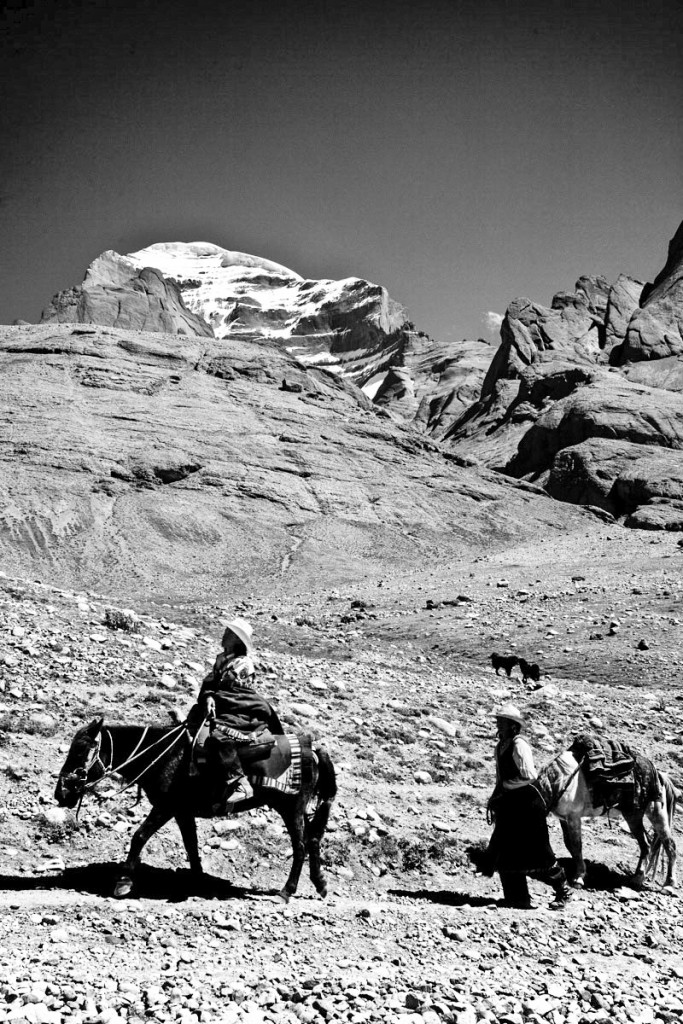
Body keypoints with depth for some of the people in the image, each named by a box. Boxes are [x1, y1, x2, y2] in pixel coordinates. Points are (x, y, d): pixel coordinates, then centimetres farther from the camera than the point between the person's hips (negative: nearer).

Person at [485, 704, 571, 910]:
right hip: (509, 805, 9)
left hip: (527, 804, -9)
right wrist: (494, 799, 9)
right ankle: (518, 899, 17)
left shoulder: (519, 744, -17)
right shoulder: (500, 746, 10)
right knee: (503, 852, 7)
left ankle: (562, 889, 22)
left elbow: (529, 776, -21)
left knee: (537, 852, 1)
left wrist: (505, 786, -15)